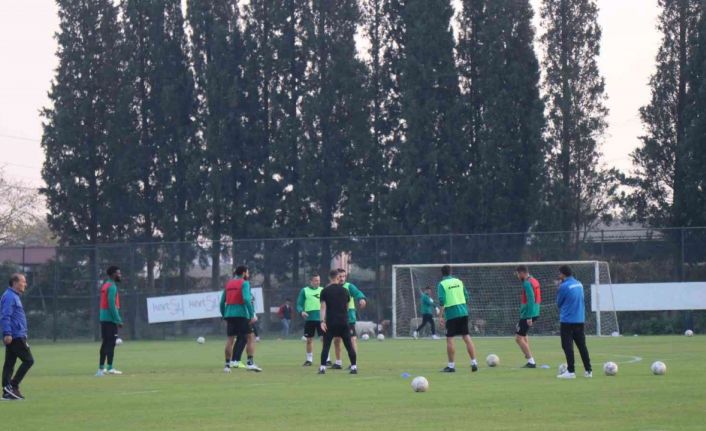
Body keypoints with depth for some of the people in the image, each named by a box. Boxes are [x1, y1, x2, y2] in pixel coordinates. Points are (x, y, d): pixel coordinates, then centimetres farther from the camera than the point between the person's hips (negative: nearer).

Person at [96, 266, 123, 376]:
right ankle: (110, 368, -12)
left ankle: (101, 368, 15)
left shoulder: (105, 285, 17)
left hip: (104, 318, 10)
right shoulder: (112, 287, -13)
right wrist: (118, 320, -19)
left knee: (105, 343, 12)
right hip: (110, 319, -10)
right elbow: (112, 305, -20)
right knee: (111, 343, -9)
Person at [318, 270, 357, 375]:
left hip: (330, 322, -1)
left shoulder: (325, 291, 0)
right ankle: (354, 366, 0)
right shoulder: (345, 291, 7)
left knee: (326, 345, 1)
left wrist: (322, 321, -9)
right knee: (349, 345, 4)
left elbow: (323, 307, -6)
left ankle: (322, 367, -5)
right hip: (344, 322, 1)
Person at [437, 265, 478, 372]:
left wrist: (441, 316, -10)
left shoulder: (442, 284, -5)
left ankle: (451, 365, 2)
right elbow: (466, 296, 13)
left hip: (451, 314, -5)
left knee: (449, 339, 2)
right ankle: (474, 362, 5)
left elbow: (442, 301, -13)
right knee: (466, 337, 8)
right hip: (463, 312, 5)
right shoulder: (458, 281, 10)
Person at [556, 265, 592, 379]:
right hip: (580, 319, 7)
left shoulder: (564, 286, -13)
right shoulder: (579, 284, 9)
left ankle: (570, 371, -6)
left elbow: (559, 302, -3)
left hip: (567, 321, -7)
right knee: (582, 345, 11)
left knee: (567, 346, -2)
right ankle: (588, 370, 10)